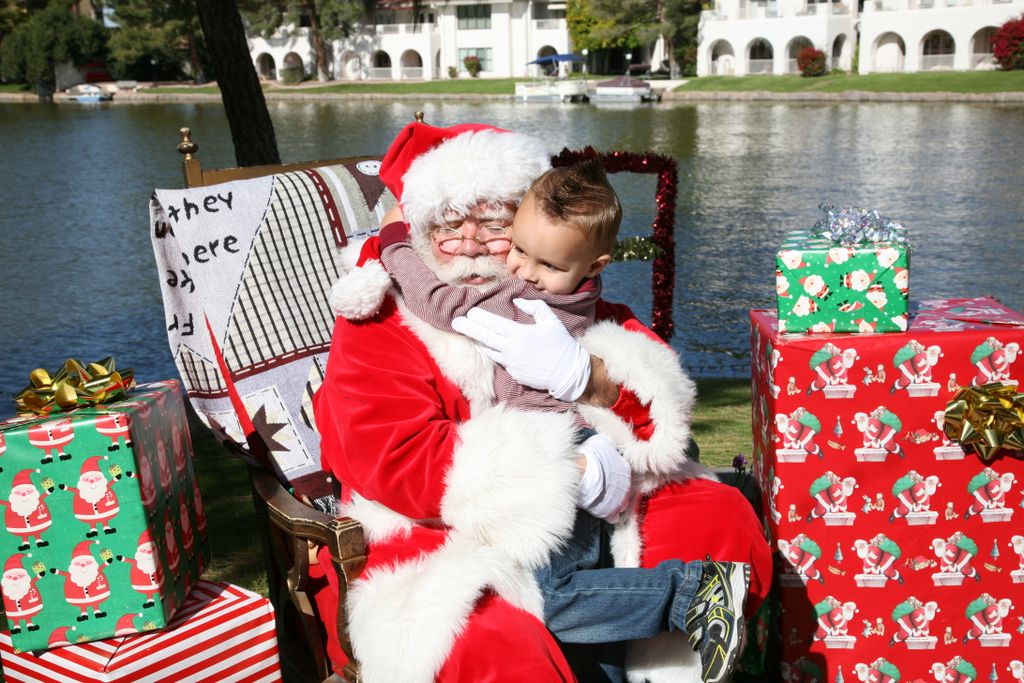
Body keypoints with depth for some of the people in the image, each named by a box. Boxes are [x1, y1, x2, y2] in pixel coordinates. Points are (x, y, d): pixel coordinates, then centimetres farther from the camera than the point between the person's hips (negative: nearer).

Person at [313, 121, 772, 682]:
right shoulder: (377, 325, -6)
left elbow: (664, 397, 6)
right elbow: (397, 466, -18)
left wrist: (593, 378, -19)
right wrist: (557, 460, -20)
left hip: (591, 520, 6)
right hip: (440, 546, -5)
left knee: (722, 519, -5)